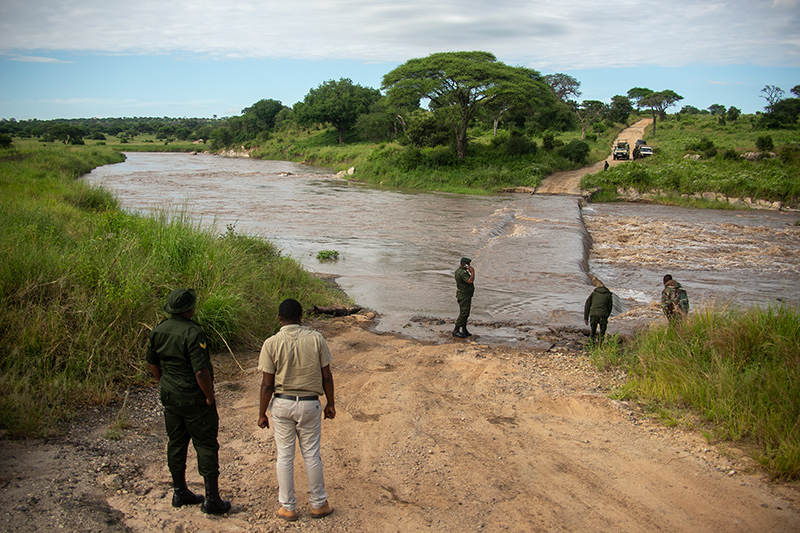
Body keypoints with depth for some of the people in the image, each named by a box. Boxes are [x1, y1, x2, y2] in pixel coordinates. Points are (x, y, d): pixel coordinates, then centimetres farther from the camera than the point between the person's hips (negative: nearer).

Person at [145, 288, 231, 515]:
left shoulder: (158, 330, 1)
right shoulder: (193, 333, -24)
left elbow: (152, 362, 13)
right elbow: (201, 371, -26)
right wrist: (210, 397, -14)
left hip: (169, 396, 8)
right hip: (194, 399, -7)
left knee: (176, 443, 17)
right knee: (206, 445, 2)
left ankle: (179, 492, 29)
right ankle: (212, 499, 6)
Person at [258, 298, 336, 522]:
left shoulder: (271, 344, -10)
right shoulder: (316, 339, -6)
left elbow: (267, 384, -8)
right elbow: (326, 376, -1)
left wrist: (262, 413, 2)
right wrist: (330, 404, 11)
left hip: (281, 403, -1)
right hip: (309, 404, 1)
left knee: (284, 456, 11)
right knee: (311, 455, 13)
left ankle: (287, 507, 21)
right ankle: (318, 504, 24)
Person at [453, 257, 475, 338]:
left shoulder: (459, 270, 11)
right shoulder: (462, 273, -22)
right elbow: (470, 281, -35)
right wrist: (472, 272, -22)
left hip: (466, 295, 11)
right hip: (464, 296, -11)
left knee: (465, 314, 14)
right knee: (463, 313, -9)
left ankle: (464, 330, 20)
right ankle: (456, 331, -7)